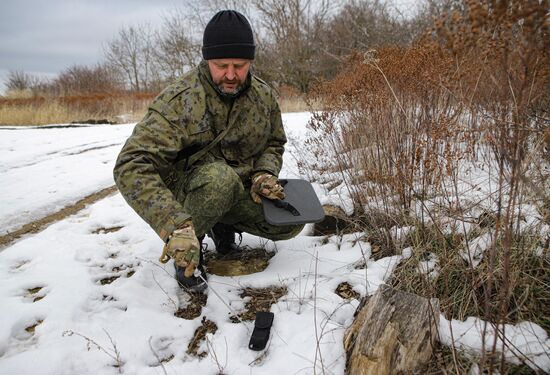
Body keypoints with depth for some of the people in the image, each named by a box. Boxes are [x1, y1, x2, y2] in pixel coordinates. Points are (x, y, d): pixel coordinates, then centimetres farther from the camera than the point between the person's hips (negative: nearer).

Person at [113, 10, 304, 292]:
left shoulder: (264, 96, -5)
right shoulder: (178, 101, -25)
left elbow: (274, 144, 11)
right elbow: (132, 167, -33)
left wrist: (265, 173, -13)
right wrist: (175, 226, -46)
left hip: (241, 193, 5)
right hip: (187, 192, -5)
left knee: (292, 221, -14)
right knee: (220, 176, -38)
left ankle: (224, 227, 14)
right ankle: (190, 250, -10)